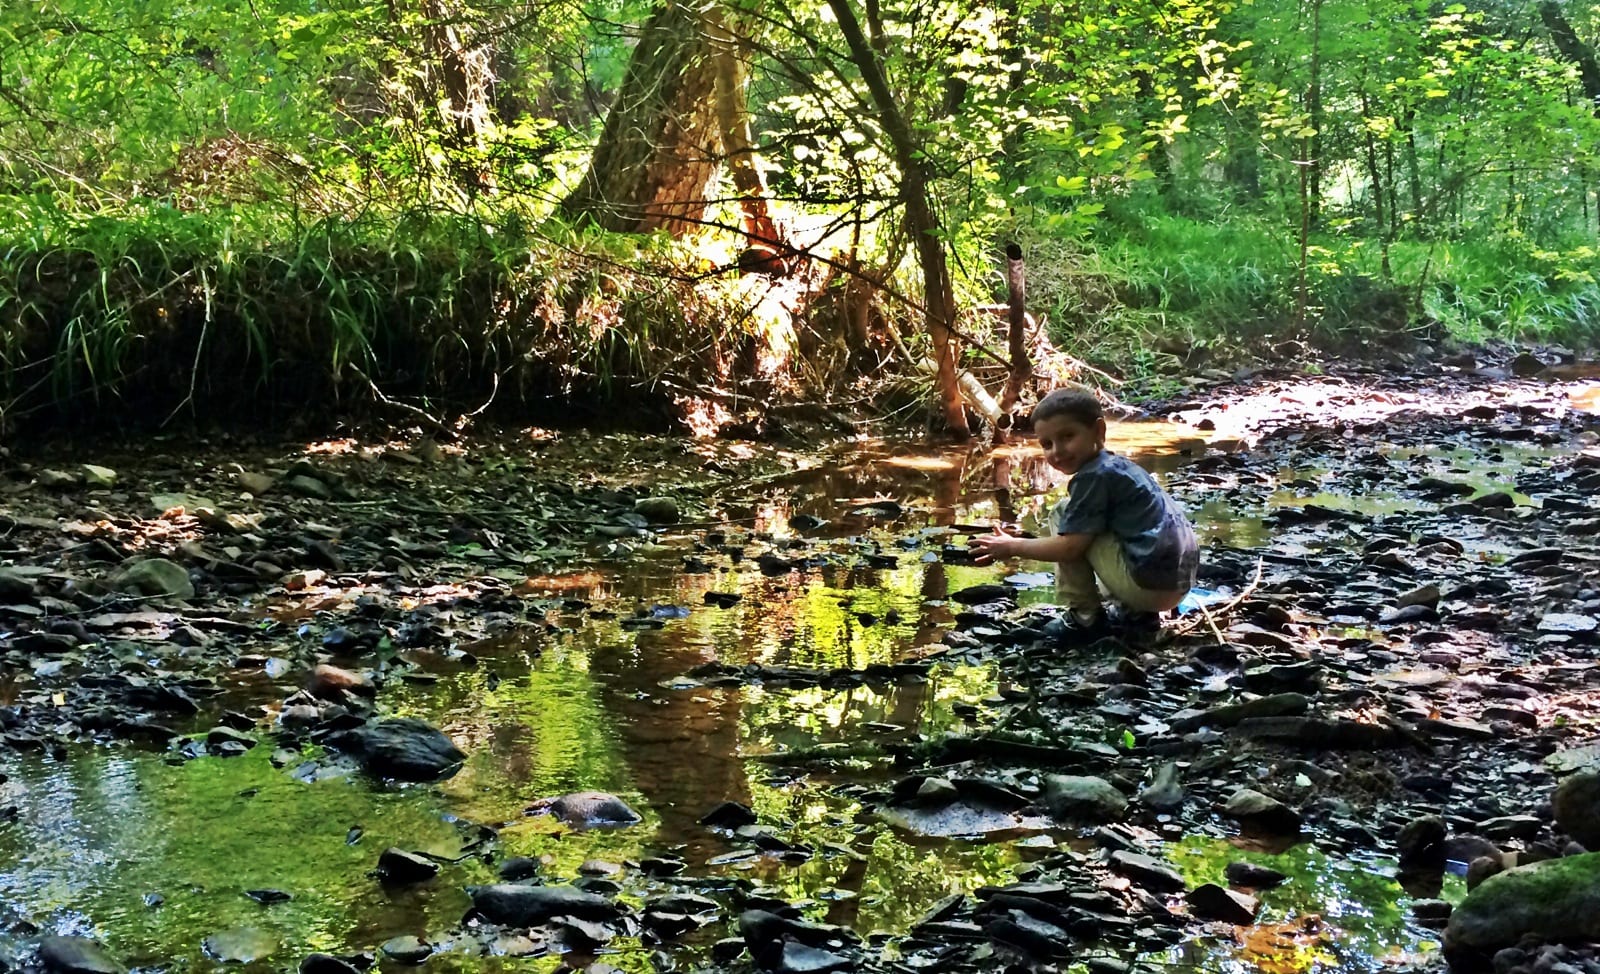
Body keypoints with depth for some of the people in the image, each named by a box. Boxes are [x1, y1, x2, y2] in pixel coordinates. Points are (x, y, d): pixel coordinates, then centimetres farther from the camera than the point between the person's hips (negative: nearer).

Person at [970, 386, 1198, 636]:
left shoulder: (1094, 476, -12)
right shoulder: (1119, 466, 17)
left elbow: (1069, 547, -14)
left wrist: (1012, 546, -1)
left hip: (1150, 583, -10)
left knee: (1064, 513, -1)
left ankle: (1085, 616, 2)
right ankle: (1141, 612, 18)